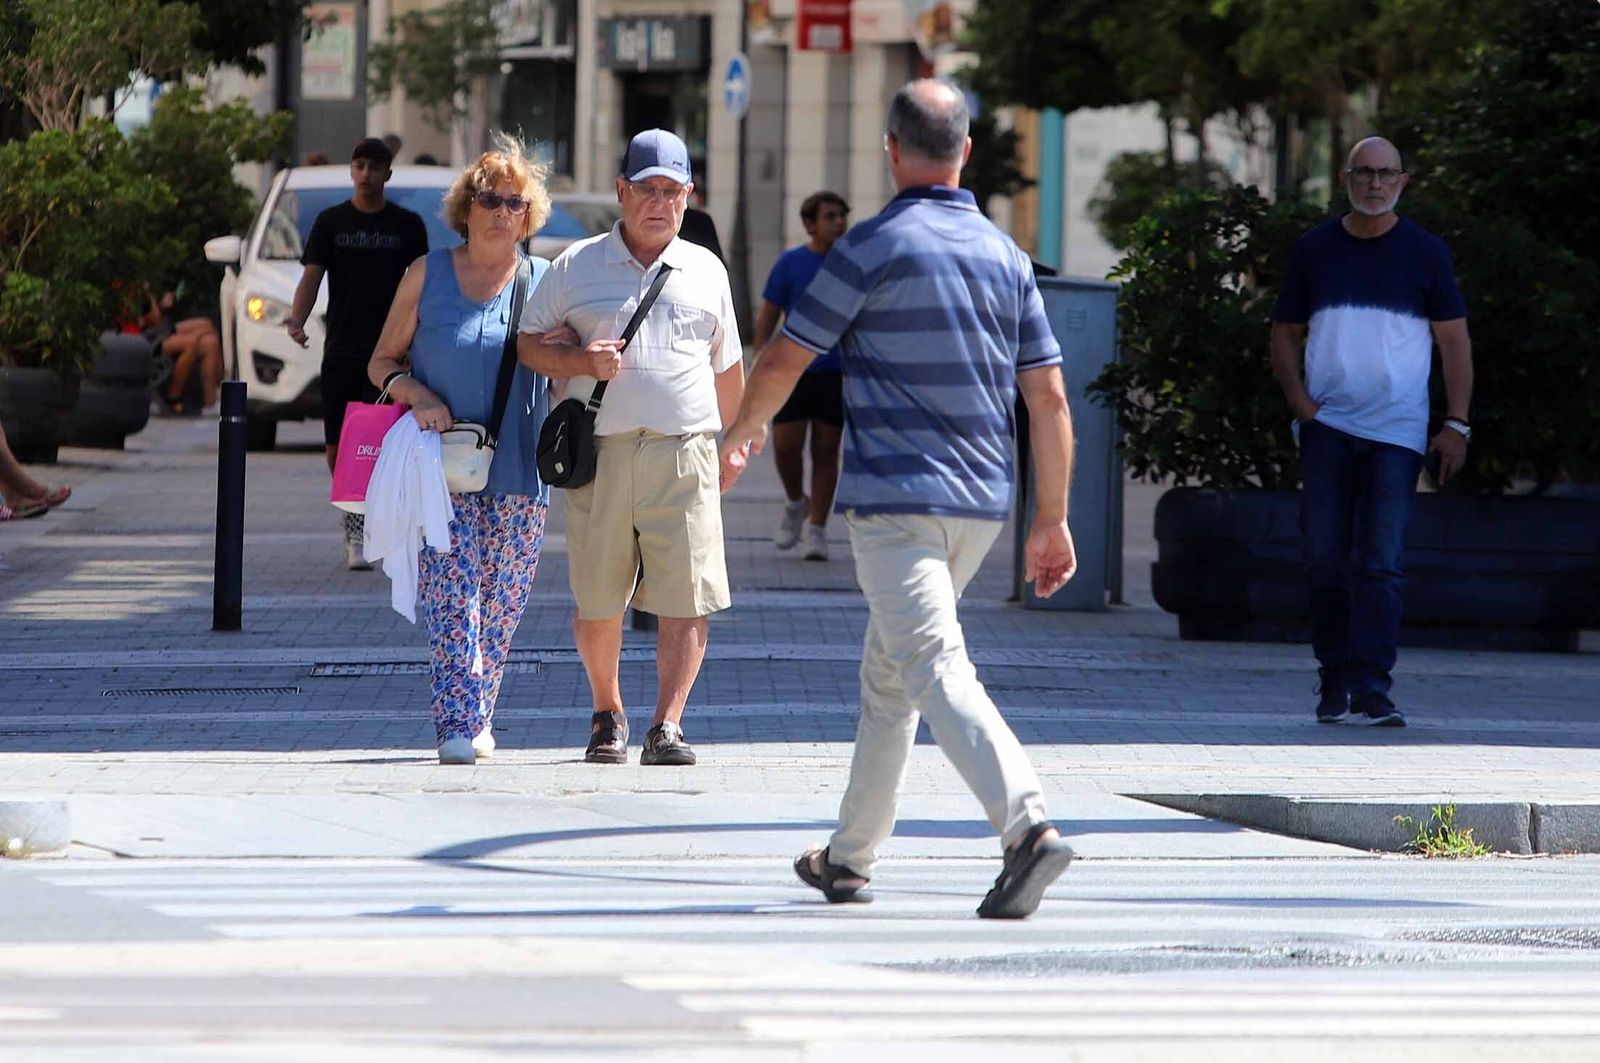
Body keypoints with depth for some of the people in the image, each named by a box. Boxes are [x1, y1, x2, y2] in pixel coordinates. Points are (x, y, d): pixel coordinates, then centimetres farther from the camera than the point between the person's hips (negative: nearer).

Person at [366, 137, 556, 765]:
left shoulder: (546, 284, 9)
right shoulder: (428, 275, 9)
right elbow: (382, 363, 12)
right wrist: (415, 394, -9)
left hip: (519, 470, 1)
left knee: (501, 600, 4)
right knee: (450, 590, -14)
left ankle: (478, 718, 18)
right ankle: (457, 724, -20)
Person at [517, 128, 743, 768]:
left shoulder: (705, 271, 14)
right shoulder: (577, 267, 8)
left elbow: (727, 367, 23)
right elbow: (529, 343, 9)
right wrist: (582, 362, -10)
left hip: (683, 454, 0)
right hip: (599, 452, 0)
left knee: (686, 598, -10)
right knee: (597, 602, 5)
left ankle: (667, 725, -9)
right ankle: (607, 714, 24)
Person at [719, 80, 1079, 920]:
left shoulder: (873, 247, -8)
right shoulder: (1005, 255, 9)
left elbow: (784, 360, -3)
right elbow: (1048, 395, 8)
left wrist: (739, 436, 17)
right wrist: (1052, 519, 13)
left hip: (895, 498, -7)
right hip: (980, 504, 7)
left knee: (936, 669, -16)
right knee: (887, 673, 20)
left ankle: (1028, 825, -35)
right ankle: (849, 856, 27)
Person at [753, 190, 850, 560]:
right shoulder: (790, 263, 1)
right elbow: (766, 316, 3)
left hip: (837, 373, 1)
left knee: (826, 451, 1)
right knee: (786, 446, -6)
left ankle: (817, 529, 7)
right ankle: (795, 503, 23)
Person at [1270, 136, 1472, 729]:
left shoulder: (1424, 253, 5)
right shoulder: (1314, 250, 10)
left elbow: (1454, 340, 7)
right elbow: (1285, 334, 15)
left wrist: (1457, 424, -1)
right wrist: (1298, 400, -1)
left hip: (1397, 432, -2)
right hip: (1326, 428, 2)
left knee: (1383, 563, -9)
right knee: (1324, 558, 3)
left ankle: (1371, 690, -13)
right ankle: (1333, 679, 15)